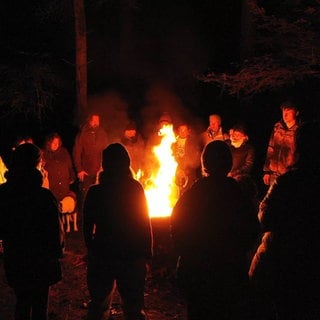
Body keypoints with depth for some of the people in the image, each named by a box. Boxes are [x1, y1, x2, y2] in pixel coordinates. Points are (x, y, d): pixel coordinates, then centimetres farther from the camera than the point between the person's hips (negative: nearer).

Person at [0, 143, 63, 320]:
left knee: (22, 302, 22)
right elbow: (55, 231, -15)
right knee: (39, 305, 14)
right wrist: (57, 252, 3)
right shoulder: (44, 196, -24)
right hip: (41, 259, -3)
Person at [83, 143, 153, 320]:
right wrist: (147, 254, 3)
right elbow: (145, 223, -6)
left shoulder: (94, 192, -6)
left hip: (102, 257, 1)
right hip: (132, 257, -1)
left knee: (98, 304, 20)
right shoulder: (136, 188, -9)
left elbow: (88, 227, 1)